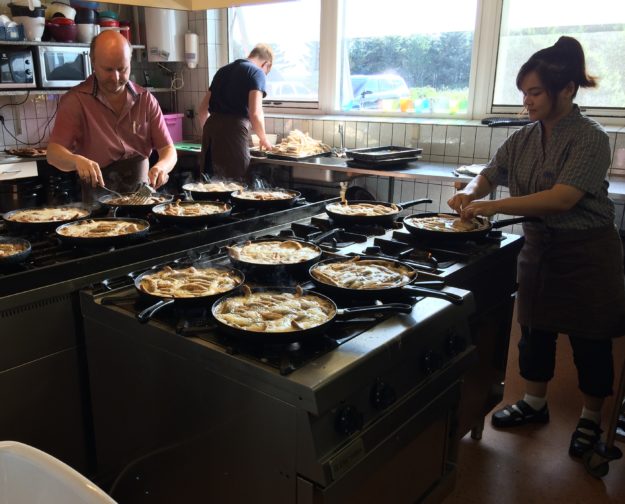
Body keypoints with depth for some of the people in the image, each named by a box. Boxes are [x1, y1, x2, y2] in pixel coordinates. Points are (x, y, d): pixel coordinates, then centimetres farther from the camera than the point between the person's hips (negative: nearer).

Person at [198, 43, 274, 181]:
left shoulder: (223, 70, 23)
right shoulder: (257, 72, 2)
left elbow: (203, 109, 25)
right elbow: (255, 114, -10)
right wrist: (263, 139, 6)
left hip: (211, 127, 7)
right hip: (234, 131, -7)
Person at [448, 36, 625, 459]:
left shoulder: (590, 138, -18)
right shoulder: (524, 139, 1)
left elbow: (562, 199, -28)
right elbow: (490, 176, 11)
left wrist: (492, 206, -29)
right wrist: (470, 192, -13)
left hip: (587, 251, -6)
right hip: (539, 246, 6)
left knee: (590, 339, 8)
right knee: (535, 329, 16)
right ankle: (534, 404, 35)